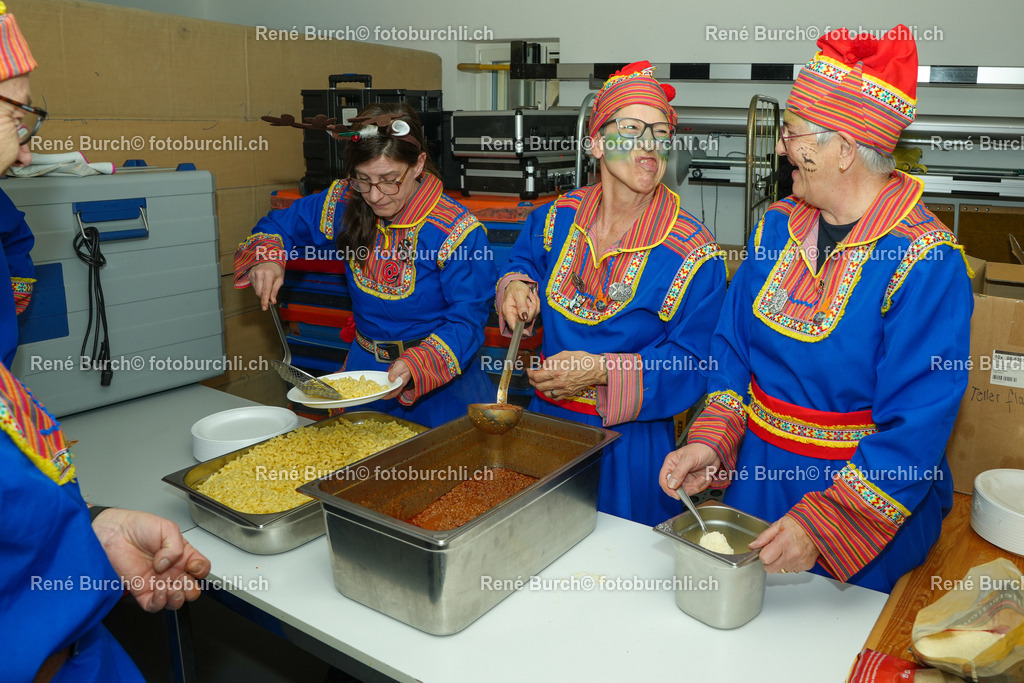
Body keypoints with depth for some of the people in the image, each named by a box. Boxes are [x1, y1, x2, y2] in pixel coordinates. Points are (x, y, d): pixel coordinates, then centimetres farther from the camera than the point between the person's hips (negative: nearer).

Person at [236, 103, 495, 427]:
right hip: (363, 368, 4)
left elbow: (467, 321, -19)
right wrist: (266, 259, -11)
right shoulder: (345, 203, -4)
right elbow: (279, 226, 11)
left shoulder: (457, 232, -20)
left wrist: (415, 367, -34)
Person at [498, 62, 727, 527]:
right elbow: (524, 261, 19)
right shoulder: (558, 218, -1)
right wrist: (516, 287, -5)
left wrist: (603, 372, -25)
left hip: (629, 443, -4)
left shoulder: (691, 251, -15)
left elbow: (693, 366, -15)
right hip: (546, 421, 4)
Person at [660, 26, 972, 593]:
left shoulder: (926, 264, -20)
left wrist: (821, 524, -28)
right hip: (754, 477, 5)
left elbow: (914, 430, -22)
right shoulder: (778, 227, -1)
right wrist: (710, 443, -11)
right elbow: (733, 349, 3)